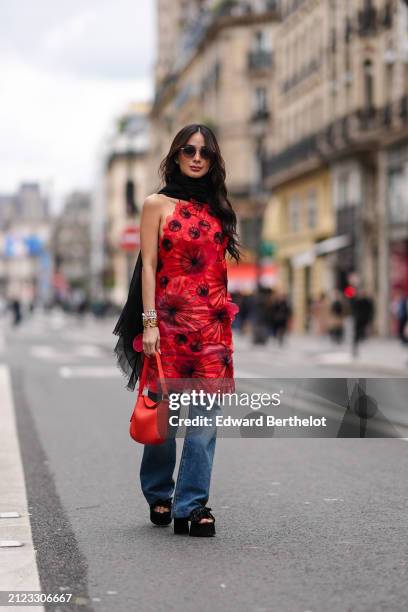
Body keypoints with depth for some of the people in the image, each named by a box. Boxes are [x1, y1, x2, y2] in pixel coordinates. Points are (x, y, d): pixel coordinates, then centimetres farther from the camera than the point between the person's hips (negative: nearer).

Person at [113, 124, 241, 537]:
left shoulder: (217, 207, 16)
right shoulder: (157, 204, 4)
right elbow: (148, 267, -3)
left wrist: (227, 322, 12)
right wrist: (149, 322, -11)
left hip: (213, 323, 4)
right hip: (169, 319, -3)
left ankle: (192, 505, -1)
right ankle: (158, 496, 21)